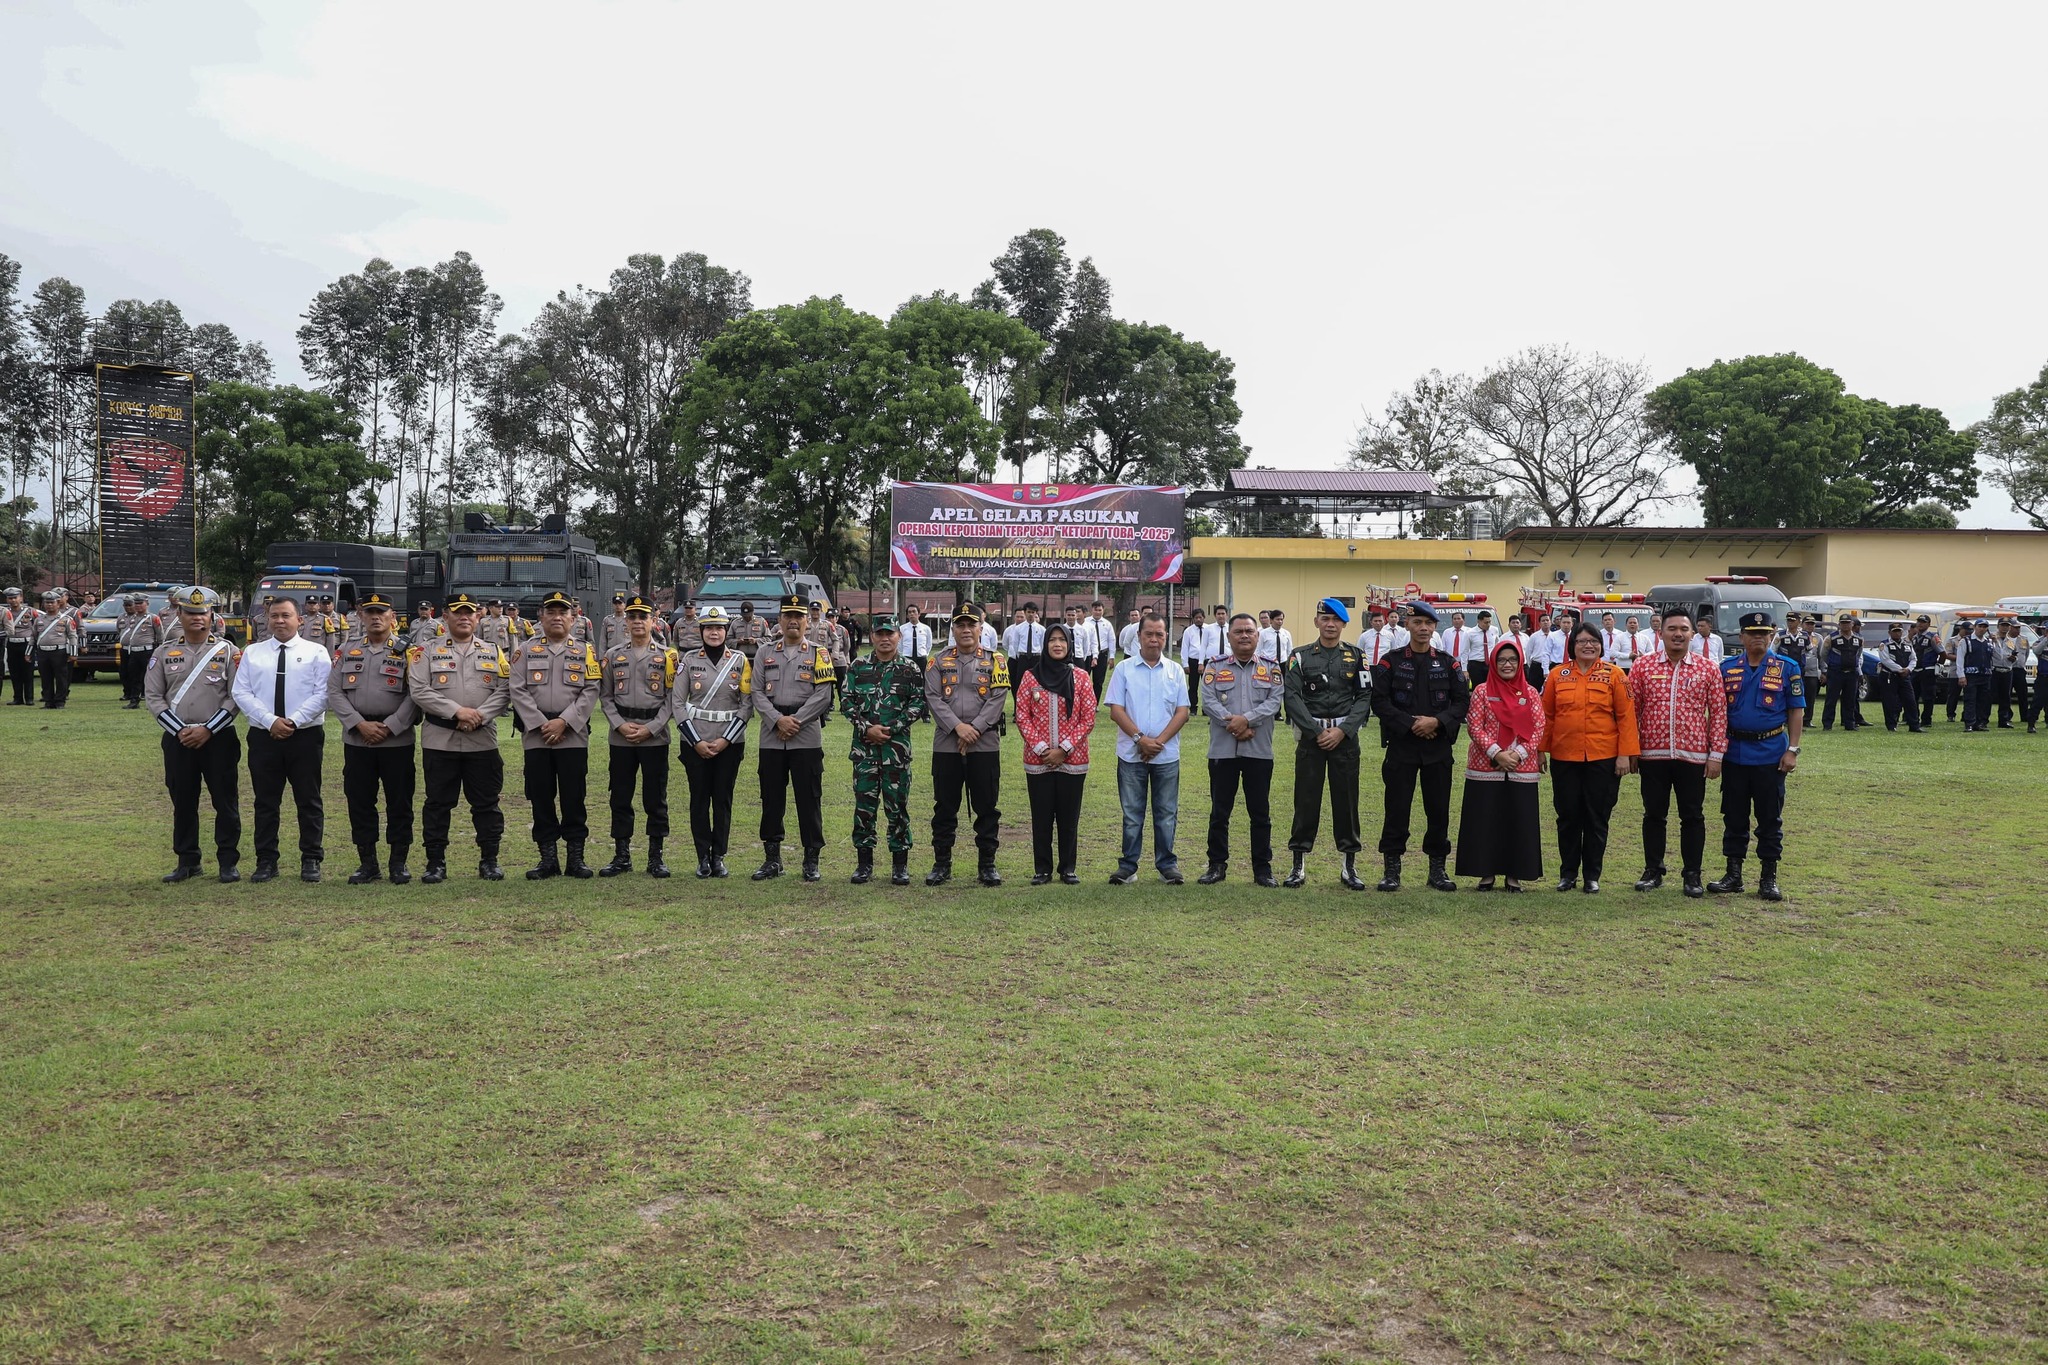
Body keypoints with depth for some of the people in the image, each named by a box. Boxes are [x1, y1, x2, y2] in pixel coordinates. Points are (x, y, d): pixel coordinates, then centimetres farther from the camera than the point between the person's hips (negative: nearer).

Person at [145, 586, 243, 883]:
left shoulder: (227, 652, 1)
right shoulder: (164, 652, 7)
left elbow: (236, 696, -3)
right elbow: (152, 696, 3)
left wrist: (207, 729, -12)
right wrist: (180, 730, -8)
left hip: (219, 737, -2)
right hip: (177, 738, 2)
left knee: (225, 801, 1)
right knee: (182, 802, 9)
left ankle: (228, 862, 10)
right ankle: (187, 862, 19)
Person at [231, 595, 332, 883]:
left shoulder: (316, 653, 3)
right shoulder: (252, 653, 9)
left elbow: (322, 693, -6)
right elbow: (241, 692, 1)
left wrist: (294, 721, -16)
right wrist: (270, 721, -12)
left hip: (305, 736, -2)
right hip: (263, 736, 2)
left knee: (309, 801, 4)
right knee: (266, 802, 7)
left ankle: (311, 860, 12)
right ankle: (266, 861, 15)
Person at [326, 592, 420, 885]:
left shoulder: (406, 652, 2)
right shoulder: (346, 652, 10)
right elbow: (334, 692, 3)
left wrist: (388, 727, -12)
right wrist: (361, 724, -9)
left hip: (397, 738, -3)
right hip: (356, 738, 3)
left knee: (399, 802, 1)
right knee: (359, 801, 6)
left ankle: (399, 863, 11)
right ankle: (367, 863, 16)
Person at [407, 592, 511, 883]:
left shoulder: (494, 653, 10)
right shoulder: (427, 651, 4)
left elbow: (505, 692, 2)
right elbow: (419, 690, -7)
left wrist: (479, 716, -14)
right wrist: (457, 711, -16)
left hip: (483, 740, 1)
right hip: (439, 741, -1)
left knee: (487, 802, 5)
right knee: (438, 803, 4)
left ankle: (489, 860, 15)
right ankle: (436, 862, 13)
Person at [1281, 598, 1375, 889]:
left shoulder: (1356, 657, 7)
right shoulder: (1300, 657, 3)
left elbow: (1365, 697, 1)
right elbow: (1293, 697, -4)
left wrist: (1342, 730, -11)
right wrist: (1316, 732, -12)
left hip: (1345, 736, 1)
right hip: (1310, 735, -1)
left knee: (1346, 799, 4)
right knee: (1306, 799, 1)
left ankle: (1349, 866, 13)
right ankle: (1299, 865, 9)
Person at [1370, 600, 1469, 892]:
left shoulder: (1448, 663, 8)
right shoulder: (1391, 661, 1)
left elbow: (1462, 700, 3)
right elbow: (1380, 701, -5)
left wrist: (1437, 721, -13)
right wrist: (1411, 724, -14)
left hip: (1438, 747, 2)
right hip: (1401, 747, -2)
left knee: (1439, 809, 6)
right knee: (1397, 808, 0)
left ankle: (1437, 868, 16)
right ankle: (1392, 869, 8)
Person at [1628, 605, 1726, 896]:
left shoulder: (1707, 669, 1)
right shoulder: (1643, 667, 1)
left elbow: (1719, 712, 2)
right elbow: (1631, 710, 4)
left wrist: (1716, 754, -3)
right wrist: (1630, 751, 1)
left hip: (1693, 755, 0)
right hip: (1652, 755, 1)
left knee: (1693, 817, 7)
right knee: (1654, 814, 9)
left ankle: (1693, 875, 17)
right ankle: (1652, 871, 20)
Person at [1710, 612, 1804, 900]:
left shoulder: (1787, 667, 0)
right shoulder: (1727, 668, 6)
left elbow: (1796, 711, 1)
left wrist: (1792, 750, -6)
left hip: (1771, 754, -2)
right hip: (1734, 753, 2)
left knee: (1770, 818, 4)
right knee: (1734, 816, 8)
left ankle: (1769, 878, 12)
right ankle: (1733, 874, 17)